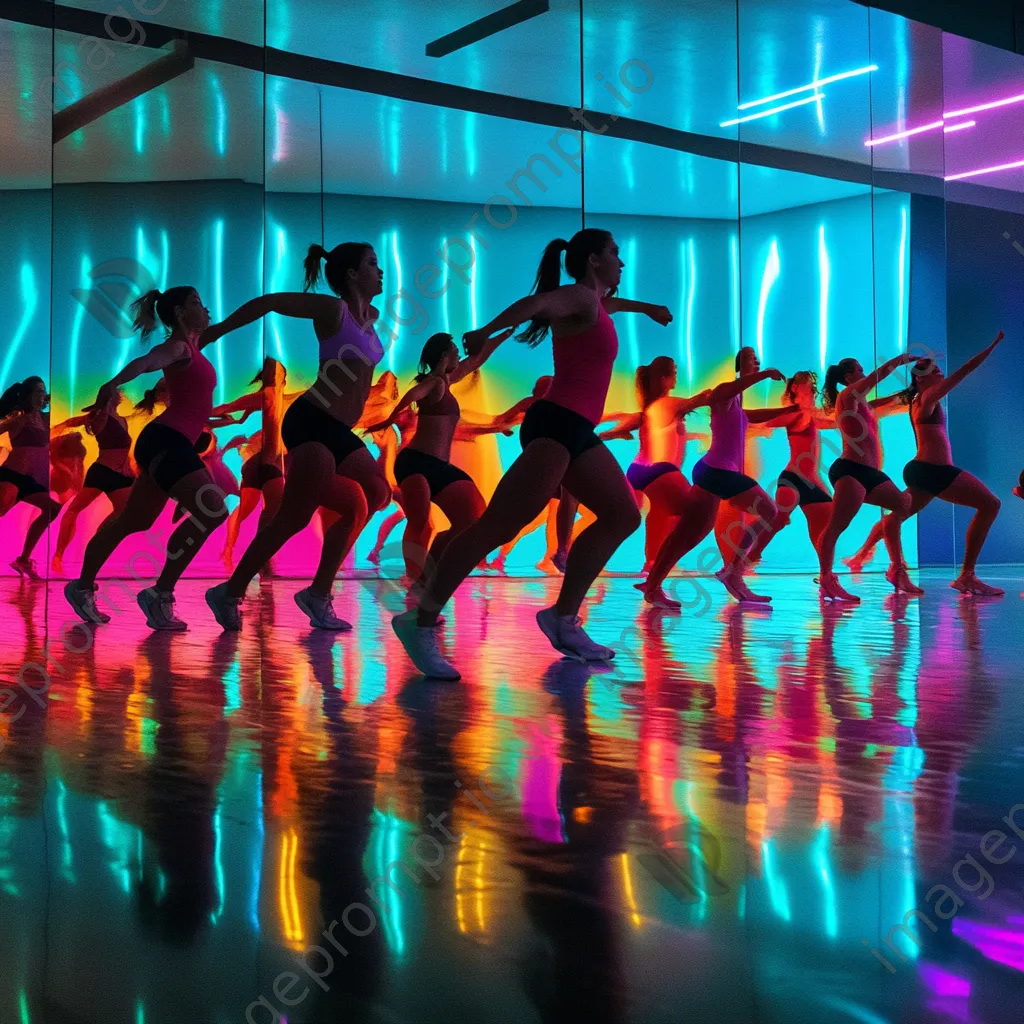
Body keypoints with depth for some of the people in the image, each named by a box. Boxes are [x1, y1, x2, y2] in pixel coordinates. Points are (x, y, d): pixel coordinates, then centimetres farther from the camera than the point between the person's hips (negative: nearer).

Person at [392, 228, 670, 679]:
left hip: (576, 432, 11)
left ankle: (563, 618, 10)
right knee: (499, 525, -19)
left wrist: (647, 308, 68)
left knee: (622, 516, 13)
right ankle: (421, 621, -23)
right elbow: (535, 303, -25)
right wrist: (486, 333, -40)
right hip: (556, 425, -11)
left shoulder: (594, 302, 25)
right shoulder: (580, 297, -3)